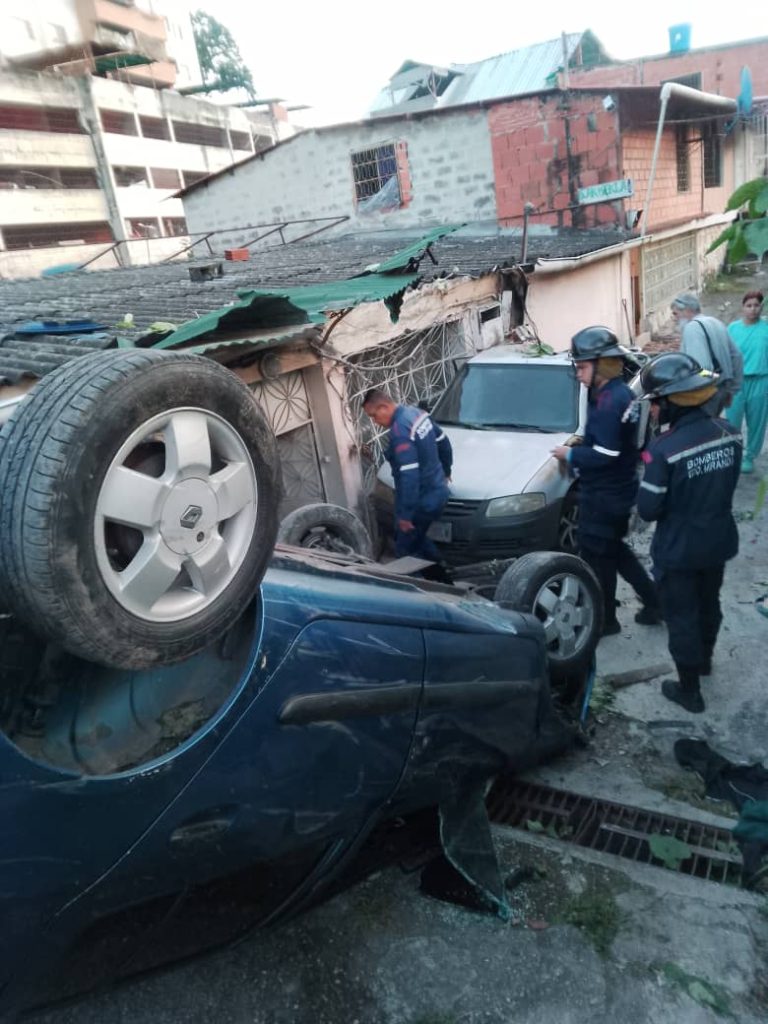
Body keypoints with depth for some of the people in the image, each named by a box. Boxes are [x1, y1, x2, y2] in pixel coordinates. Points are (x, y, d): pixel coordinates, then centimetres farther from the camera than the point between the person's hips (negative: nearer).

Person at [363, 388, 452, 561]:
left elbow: (409, 475, -31)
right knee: (414, 538, 25)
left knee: (405, 549, 4)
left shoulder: (400, 431, -26)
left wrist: (405, 514, -25)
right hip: (436, 491, 10)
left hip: (423, 500, -10)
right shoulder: (416, 413, 4)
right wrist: (445, 470, 32)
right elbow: (443, 442, 17)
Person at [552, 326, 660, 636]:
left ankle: (604, 620, 21)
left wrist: (570, 455, -13)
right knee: (614, 550, 24)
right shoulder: (621, 394, 8)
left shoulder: (609, 401, -24)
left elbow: (604, 455, -27)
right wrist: (581, 446, 6)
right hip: (616, 490, 10)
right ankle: (655, 601, 31)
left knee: (596, 558, 6)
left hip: (604, 495, -10)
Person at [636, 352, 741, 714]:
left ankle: (689, 690, 28)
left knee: (681, 617, 13)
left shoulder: (664, 448, -29)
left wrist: (651, 467, -6)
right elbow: (727, 483, 6)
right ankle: (704, 660, 53)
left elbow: (648, 510, -21)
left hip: (678, 550, -6)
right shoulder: (728, 433, -8)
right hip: (719, 541, 6)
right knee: (708, 604, 28)